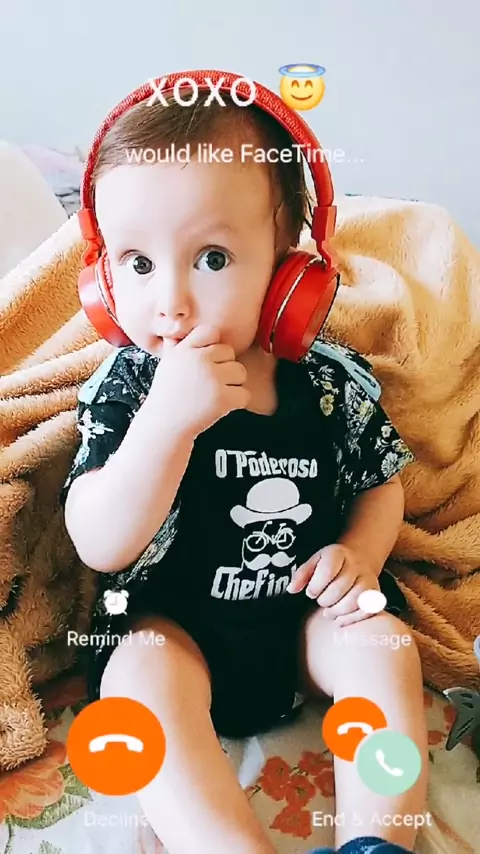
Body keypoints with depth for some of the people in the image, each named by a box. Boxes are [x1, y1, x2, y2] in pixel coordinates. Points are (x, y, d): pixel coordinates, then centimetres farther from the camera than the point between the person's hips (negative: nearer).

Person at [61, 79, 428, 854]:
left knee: (383, 646, -19)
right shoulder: (123, 389, -16)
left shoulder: (330, 382, -9)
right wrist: (168, 417, -38)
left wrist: (361, 552, -14)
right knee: (144, 677, -28)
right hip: (170, 620, -2)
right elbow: (100, 545, -25)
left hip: (309, 612, 3)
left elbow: (383, 481, 7)